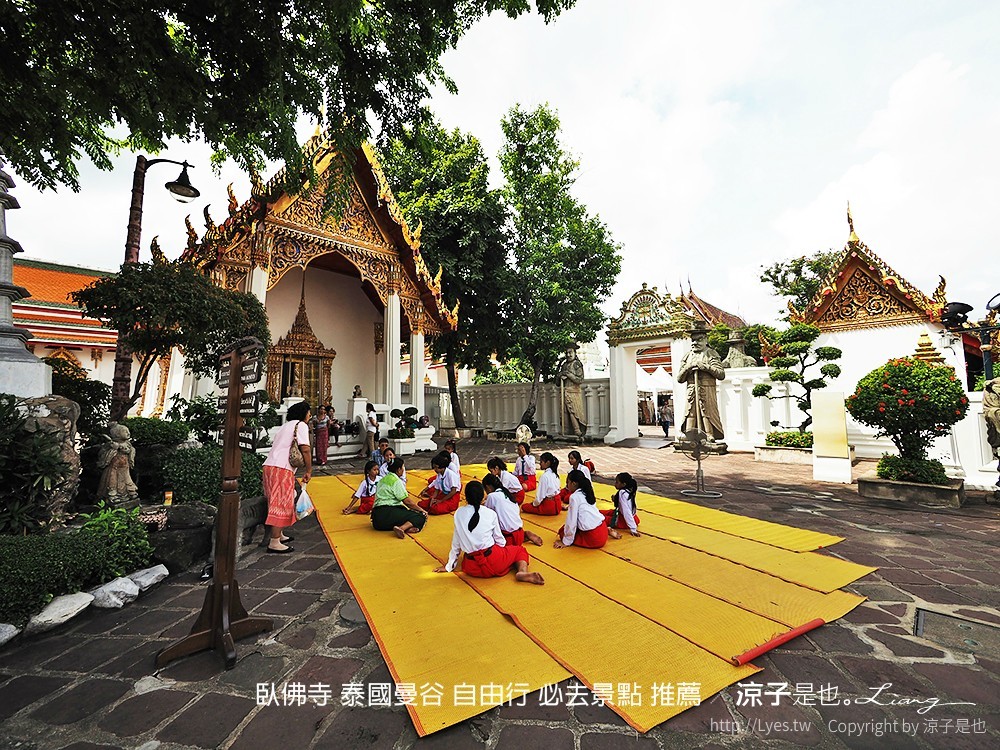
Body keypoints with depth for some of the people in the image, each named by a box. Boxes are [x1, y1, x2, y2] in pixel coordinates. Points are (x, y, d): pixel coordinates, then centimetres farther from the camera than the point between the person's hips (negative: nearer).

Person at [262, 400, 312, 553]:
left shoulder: (285, 425, 24)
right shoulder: (301, 425, -3)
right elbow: (305, 450, -13)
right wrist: (309, 471, -5)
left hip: (270, 465, 9)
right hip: (282, 469, -9)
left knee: (277, 503, 19)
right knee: (282, 505, -5)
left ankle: (279, 535, 29)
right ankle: (274, 543, -2)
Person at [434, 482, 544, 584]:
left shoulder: (459, 513, 2)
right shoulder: (490, 513, -4)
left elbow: (456, 543, 9)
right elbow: (500, 540, 4)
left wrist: (449, 566, 20)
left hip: (471, 569, 3)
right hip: (493, 562, -2)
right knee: (520, 551, 18)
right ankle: (522, 572, -10)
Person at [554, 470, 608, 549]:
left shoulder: (574, 497, -12)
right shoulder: (587, 493, 11)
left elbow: (571, 521, -9)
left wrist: (566, 542, -1)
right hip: (603, 531, 7)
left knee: (563, 531, 7)